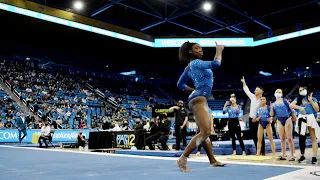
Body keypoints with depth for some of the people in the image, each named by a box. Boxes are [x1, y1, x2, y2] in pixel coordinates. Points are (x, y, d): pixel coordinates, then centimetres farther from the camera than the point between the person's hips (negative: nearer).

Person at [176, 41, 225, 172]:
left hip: (199, 100, 11)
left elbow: (180, 84, 26)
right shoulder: (195, 63, -7)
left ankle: (213, 161, 21)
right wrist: (219, 50, -1)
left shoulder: (189, 67, 20)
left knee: (206, 132, 14)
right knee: (205, 132, -19)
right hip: (199, 100, -11)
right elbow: (215, 64, -18)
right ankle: (182, 159, -22)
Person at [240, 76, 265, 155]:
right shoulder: (253, 97, 6)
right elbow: (247, 90, 15)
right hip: (251, 119, 6)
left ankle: (263, 152, 7)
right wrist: (244, 82, 12)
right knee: (253, 135, 9)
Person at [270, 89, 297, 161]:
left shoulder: (285, 101, -2)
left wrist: (294, 117, -2)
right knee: (282, 139, 7)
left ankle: (292, 156, -1)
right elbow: (272, 115, 5)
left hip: (287, 120, -4)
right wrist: (271, 107, -8)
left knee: (289, 138, -5)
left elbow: (291, 109, -2)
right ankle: (283, 155, 13)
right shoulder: (273, 104, 9)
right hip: (279, 121, 4)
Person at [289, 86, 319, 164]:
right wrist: (300, 107, -20)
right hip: (301, 119, 2)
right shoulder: (298, 99, 9)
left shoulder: (313, 99, 6)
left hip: (310, 118, -1)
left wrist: (311, 101, -12)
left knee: (313, 138, 0)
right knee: (301, 138, 3)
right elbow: (291, 105, -6)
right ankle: (302, 156, 15)